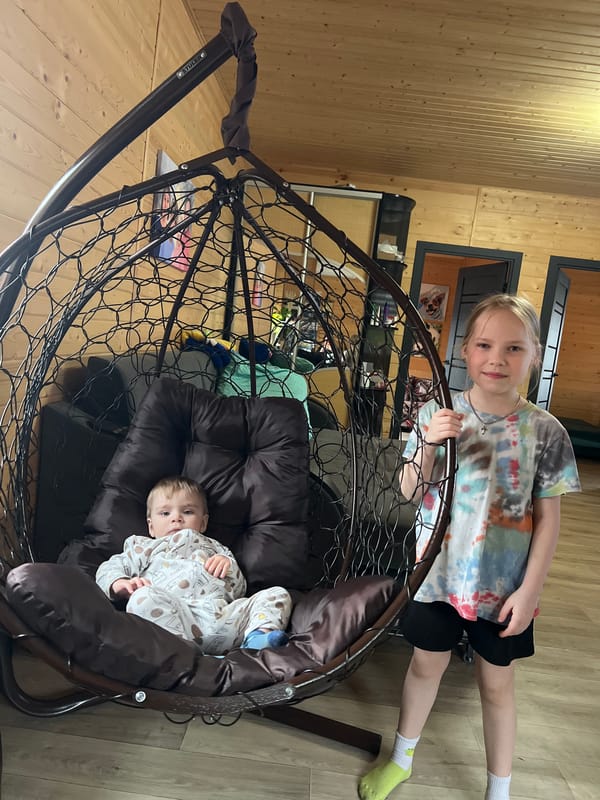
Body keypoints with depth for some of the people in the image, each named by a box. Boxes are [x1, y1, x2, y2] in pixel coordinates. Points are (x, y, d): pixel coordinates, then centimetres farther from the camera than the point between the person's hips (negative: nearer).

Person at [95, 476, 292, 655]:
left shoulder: (214, 548, 38)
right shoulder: (144, 547, 34)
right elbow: (109, 568, 20)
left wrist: (229, 565, 9)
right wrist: (122, 584, -4)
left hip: (222, 614, 4)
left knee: (278, 594, -9)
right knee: (144, 598, -33)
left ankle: (258, 636, -36)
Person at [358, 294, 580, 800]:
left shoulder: (545, 432, -10)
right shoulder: (437, 414, -9)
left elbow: (548, 521, -5)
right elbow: (410, 494, -5)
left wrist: (530, 589, -7)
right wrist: (428, 445, -22)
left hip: (504, 586, -1)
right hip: (438, 573, 1)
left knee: (497, 684, 16)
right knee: (426, 665, 20)